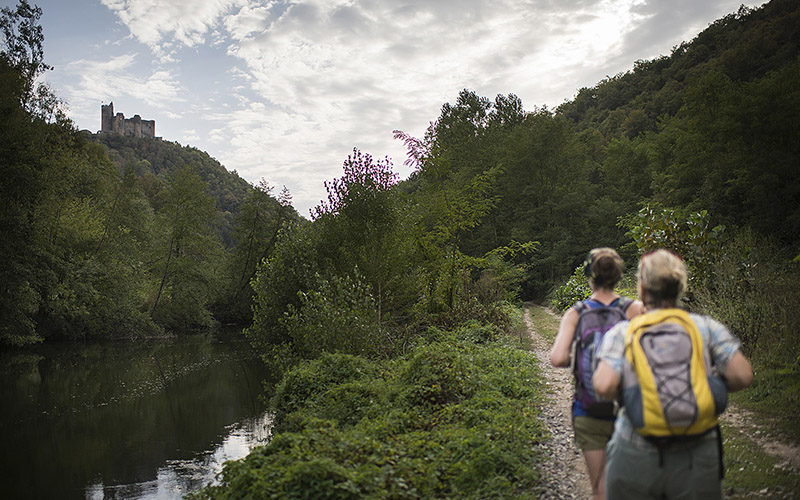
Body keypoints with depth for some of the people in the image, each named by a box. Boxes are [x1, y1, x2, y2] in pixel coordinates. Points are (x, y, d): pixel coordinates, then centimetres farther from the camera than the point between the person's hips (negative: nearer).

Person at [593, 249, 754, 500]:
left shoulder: (621, 332, -2)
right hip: (697, 459, 1)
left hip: (634, 459, -1)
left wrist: (625, 394, 6)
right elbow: (743, 376, -6)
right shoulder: (706, 327, 2)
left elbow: (604, 386, -16)